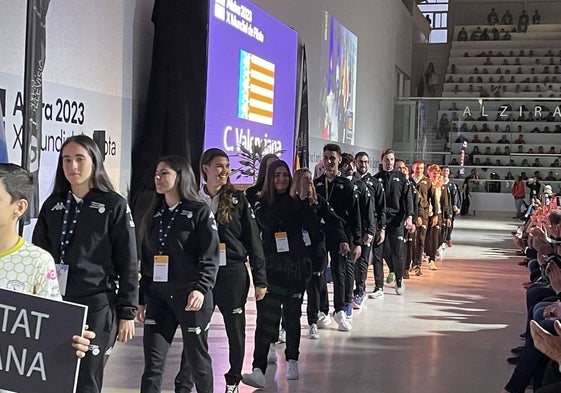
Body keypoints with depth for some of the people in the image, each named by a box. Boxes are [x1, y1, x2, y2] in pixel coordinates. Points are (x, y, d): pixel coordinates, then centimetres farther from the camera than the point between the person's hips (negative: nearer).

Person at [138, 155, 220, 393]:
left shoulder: (200, 212, -3)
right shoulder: (153, 215, 15)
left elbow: (210, 257, -10)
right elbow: (145, 260, 18)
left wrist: (201, 289, -24)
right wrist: (142, 298, 15)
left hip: (190, 296, -5)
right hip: (158, 296, 5)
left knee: (196, 357, 7)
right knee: (153, 362, -1)